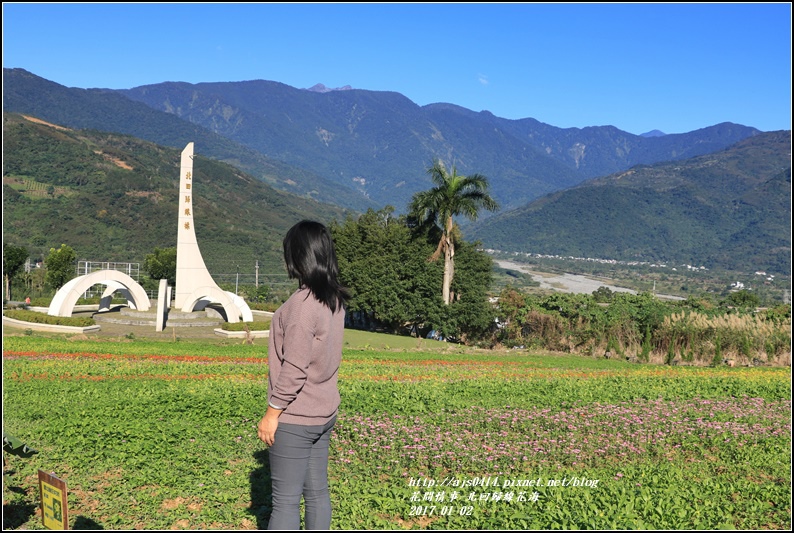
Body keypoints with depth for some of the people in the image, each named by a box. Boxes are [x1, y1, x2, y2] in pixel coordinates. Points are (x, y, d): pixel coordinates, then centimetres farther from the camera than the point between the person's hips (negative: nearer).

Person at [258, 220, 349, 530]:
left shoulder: (303, 301, -20)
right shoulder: (334, 300, 5)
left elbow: (294, 369, -21)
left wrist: (272, 413, -12)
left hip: (294, 418, -8)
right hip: (322, 413, 8)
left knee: (285, 501, 1)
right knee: (317, 492, 14)